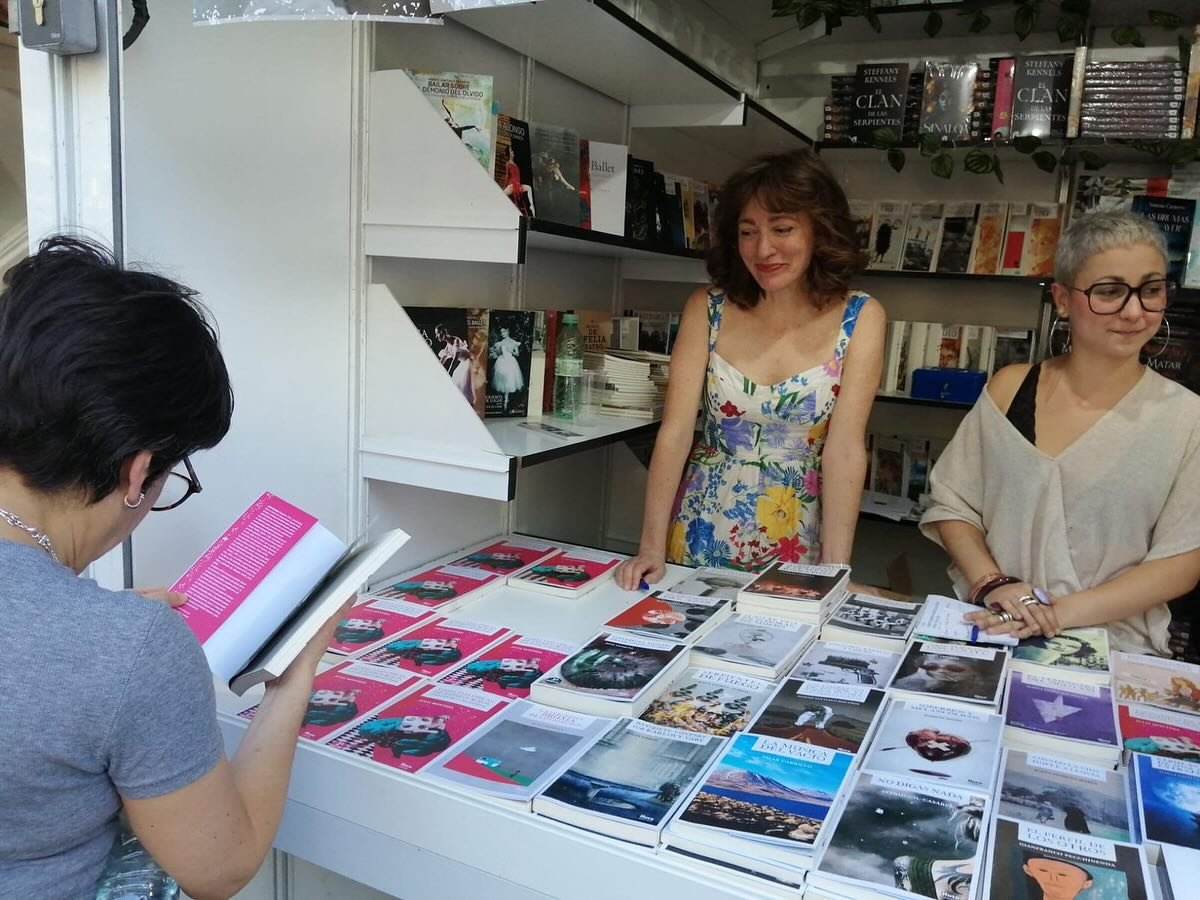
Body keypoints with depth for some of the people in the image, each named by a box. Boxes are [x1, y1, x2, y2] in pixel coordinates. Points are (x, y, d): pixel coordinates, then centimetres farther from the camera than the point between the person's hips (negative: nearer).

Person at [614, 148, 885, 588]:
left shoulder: (859, 318, -6)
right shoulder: (706, 308, -3)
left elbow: (845, 449, -12)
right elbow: (674, 432, -8)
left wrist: (834, 572, -18)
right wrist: (652, 547, -14)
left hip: (798, 541, 0)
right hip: (700, 535, 1)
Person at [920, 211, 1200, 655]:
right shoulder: (1009, 388, 4)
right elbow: (951, 504, 6)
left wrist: (1062, 612, -13)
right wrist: (993, 583, -10)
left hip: (1114, 650, -1)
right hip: (988, 632, 1)